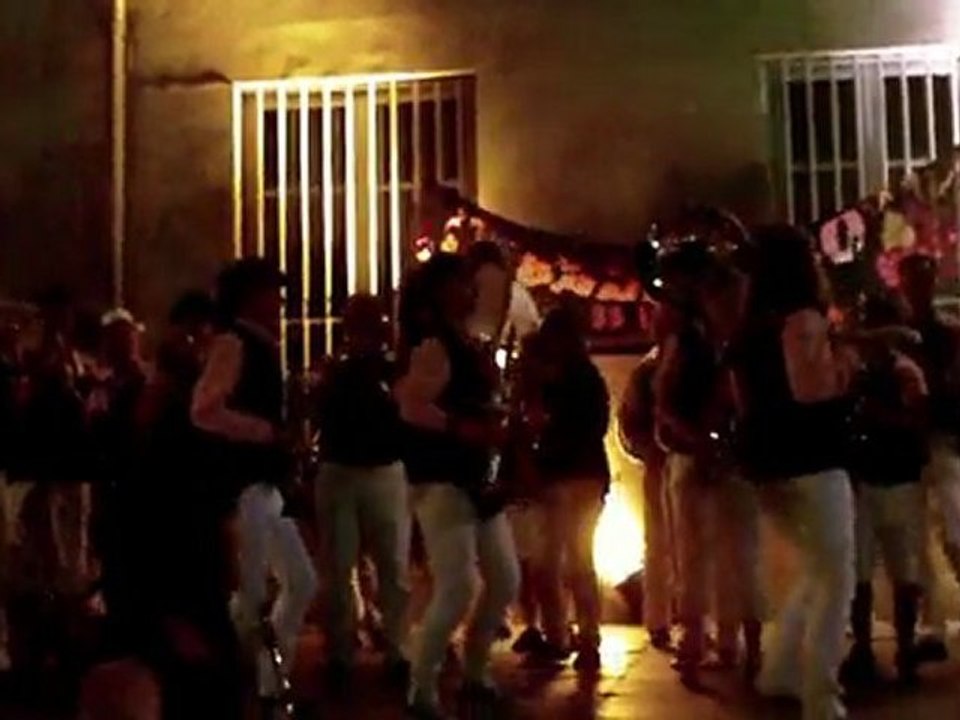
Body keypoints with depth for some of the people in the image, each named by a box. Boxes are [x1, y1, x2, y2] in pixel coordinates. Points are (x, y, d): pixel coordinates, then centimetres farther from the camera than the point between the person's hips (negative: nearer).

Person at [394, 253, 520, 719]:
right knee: (457, 588, -12)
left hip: (477, 478, 10)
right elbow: (412, 406, -26)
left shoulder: (465, 343, 15)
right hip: (442, 480, -10)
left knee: (505, 581, 13)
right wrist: (469, 430, -27)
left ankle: (473, 673, 27)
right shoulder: (432, 344, -13)